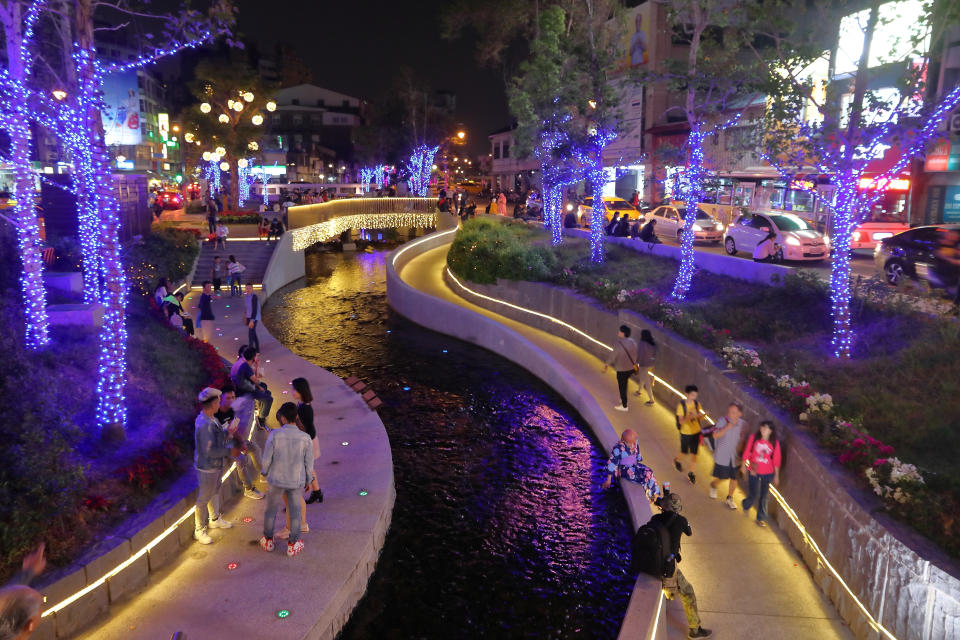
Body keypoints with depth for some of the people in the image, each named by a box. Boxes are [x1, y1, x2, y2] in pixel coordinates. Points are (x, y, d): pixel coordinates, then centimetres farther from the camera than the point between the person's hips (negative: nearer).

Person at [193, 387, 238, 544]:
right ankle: (199, 531, 23)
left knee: (215, 492, 27)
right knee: (204, 499, 7)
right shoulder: (204, 424, -31)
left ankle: (214, 519, 48)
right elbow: (209, 451, -30)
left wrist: (227, 432, 0)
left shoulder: (211, 419, 0)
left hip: (216, 465, 10)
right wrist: (230, 451, -25)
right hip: (207, 468, -10)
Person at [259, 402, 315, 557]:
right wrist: (308, 481, 10)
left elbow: (267, 459, -11)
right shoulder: (305, 438, -16)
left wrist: (266, 472, 10)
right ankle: (293, 545, 26)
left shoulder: (274, 435, -19)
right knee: (295, 511, 16)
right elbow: (309, 464, -7)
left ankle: (268, 540, 38)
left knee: (271, 509, 21)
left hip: (276, 480, 0)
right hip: (296, 481, 0)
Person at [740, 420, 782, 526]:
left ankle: (761, 518, 27)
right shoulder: (753, 437, -9)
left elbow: (776, 460, -1)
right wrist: (743, 465, 6)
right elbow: (747, 452, 0)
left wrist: (776, 475, 2)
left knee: (763, 496, 8)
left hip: (767, 474, 1)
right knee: (753, 495, 2)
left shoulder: (774, 443, -8)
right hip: (753, 471, -1)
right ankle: (745, 505, 38)